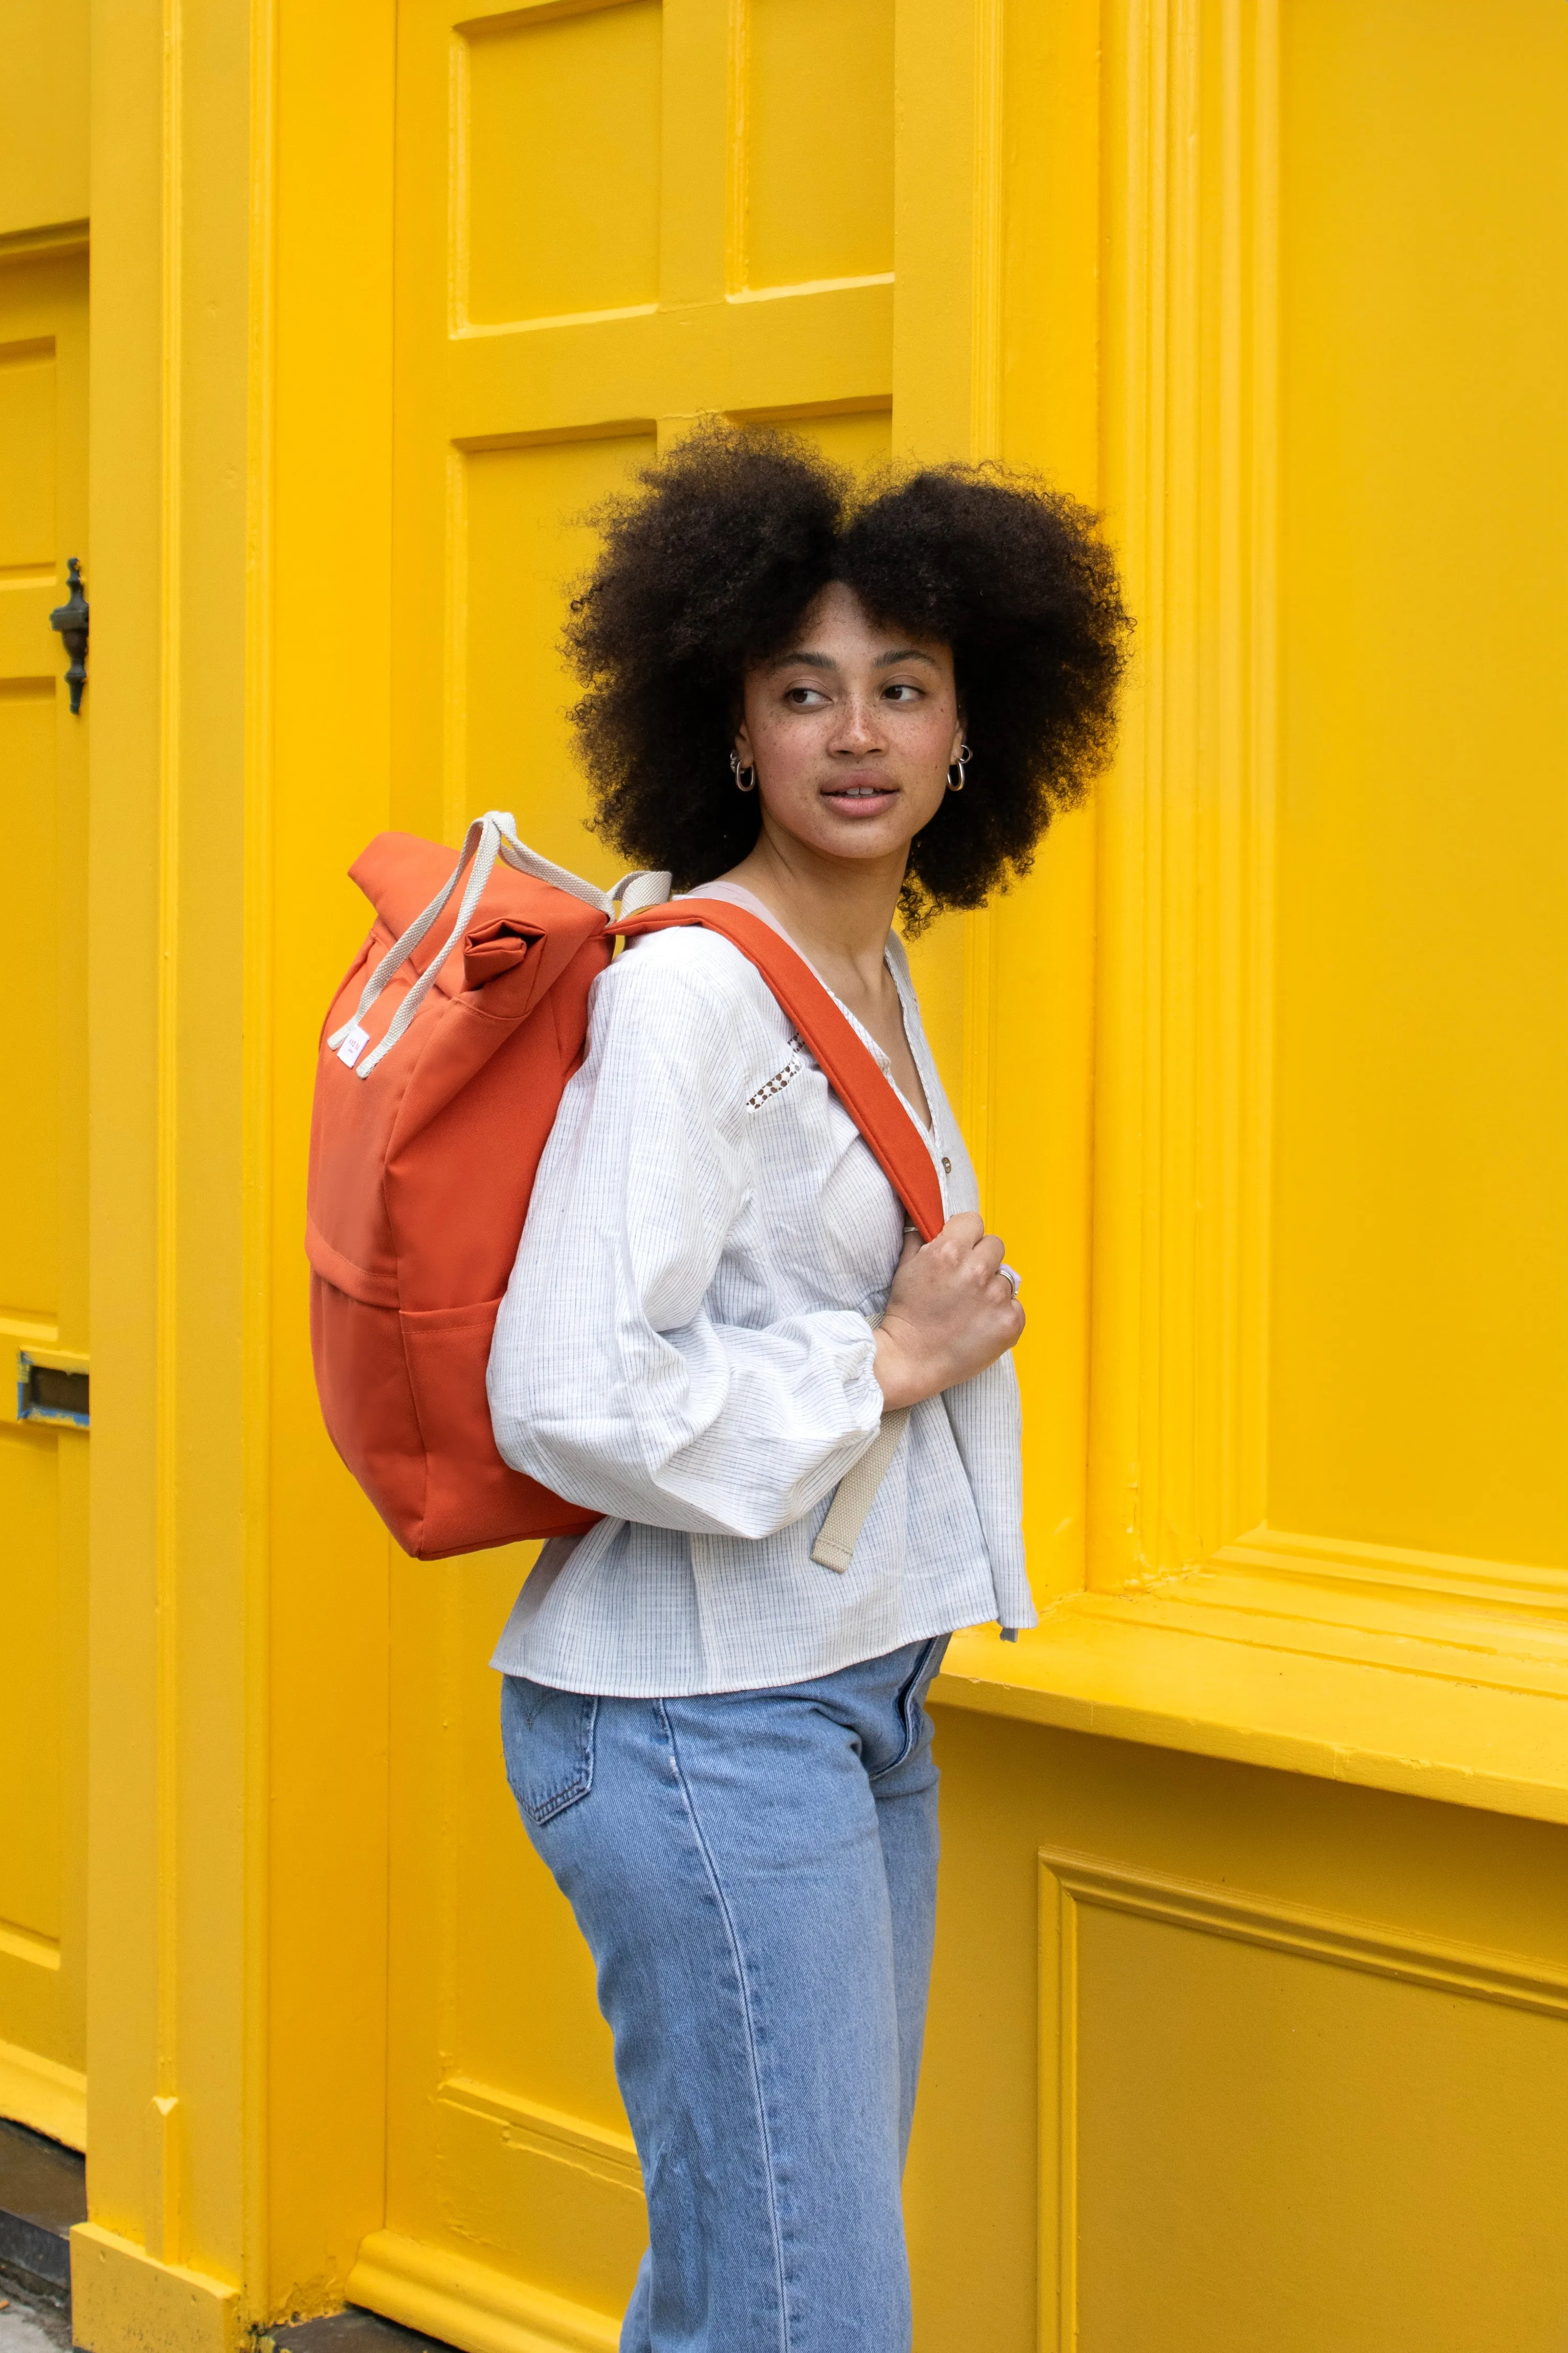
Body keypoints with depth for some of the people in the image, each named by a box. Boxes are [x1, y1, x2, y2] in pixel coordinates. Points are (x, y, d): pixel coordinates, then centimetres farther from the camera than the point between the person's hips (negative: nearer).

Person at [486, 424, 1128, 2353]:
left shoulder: (886, 984, 11)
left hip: (860, 1697, 9)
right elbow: (569, 1399, -24)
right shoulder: (687, 992, -16)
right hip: (700, 1724, -9)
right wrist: (890, 1361, -15)